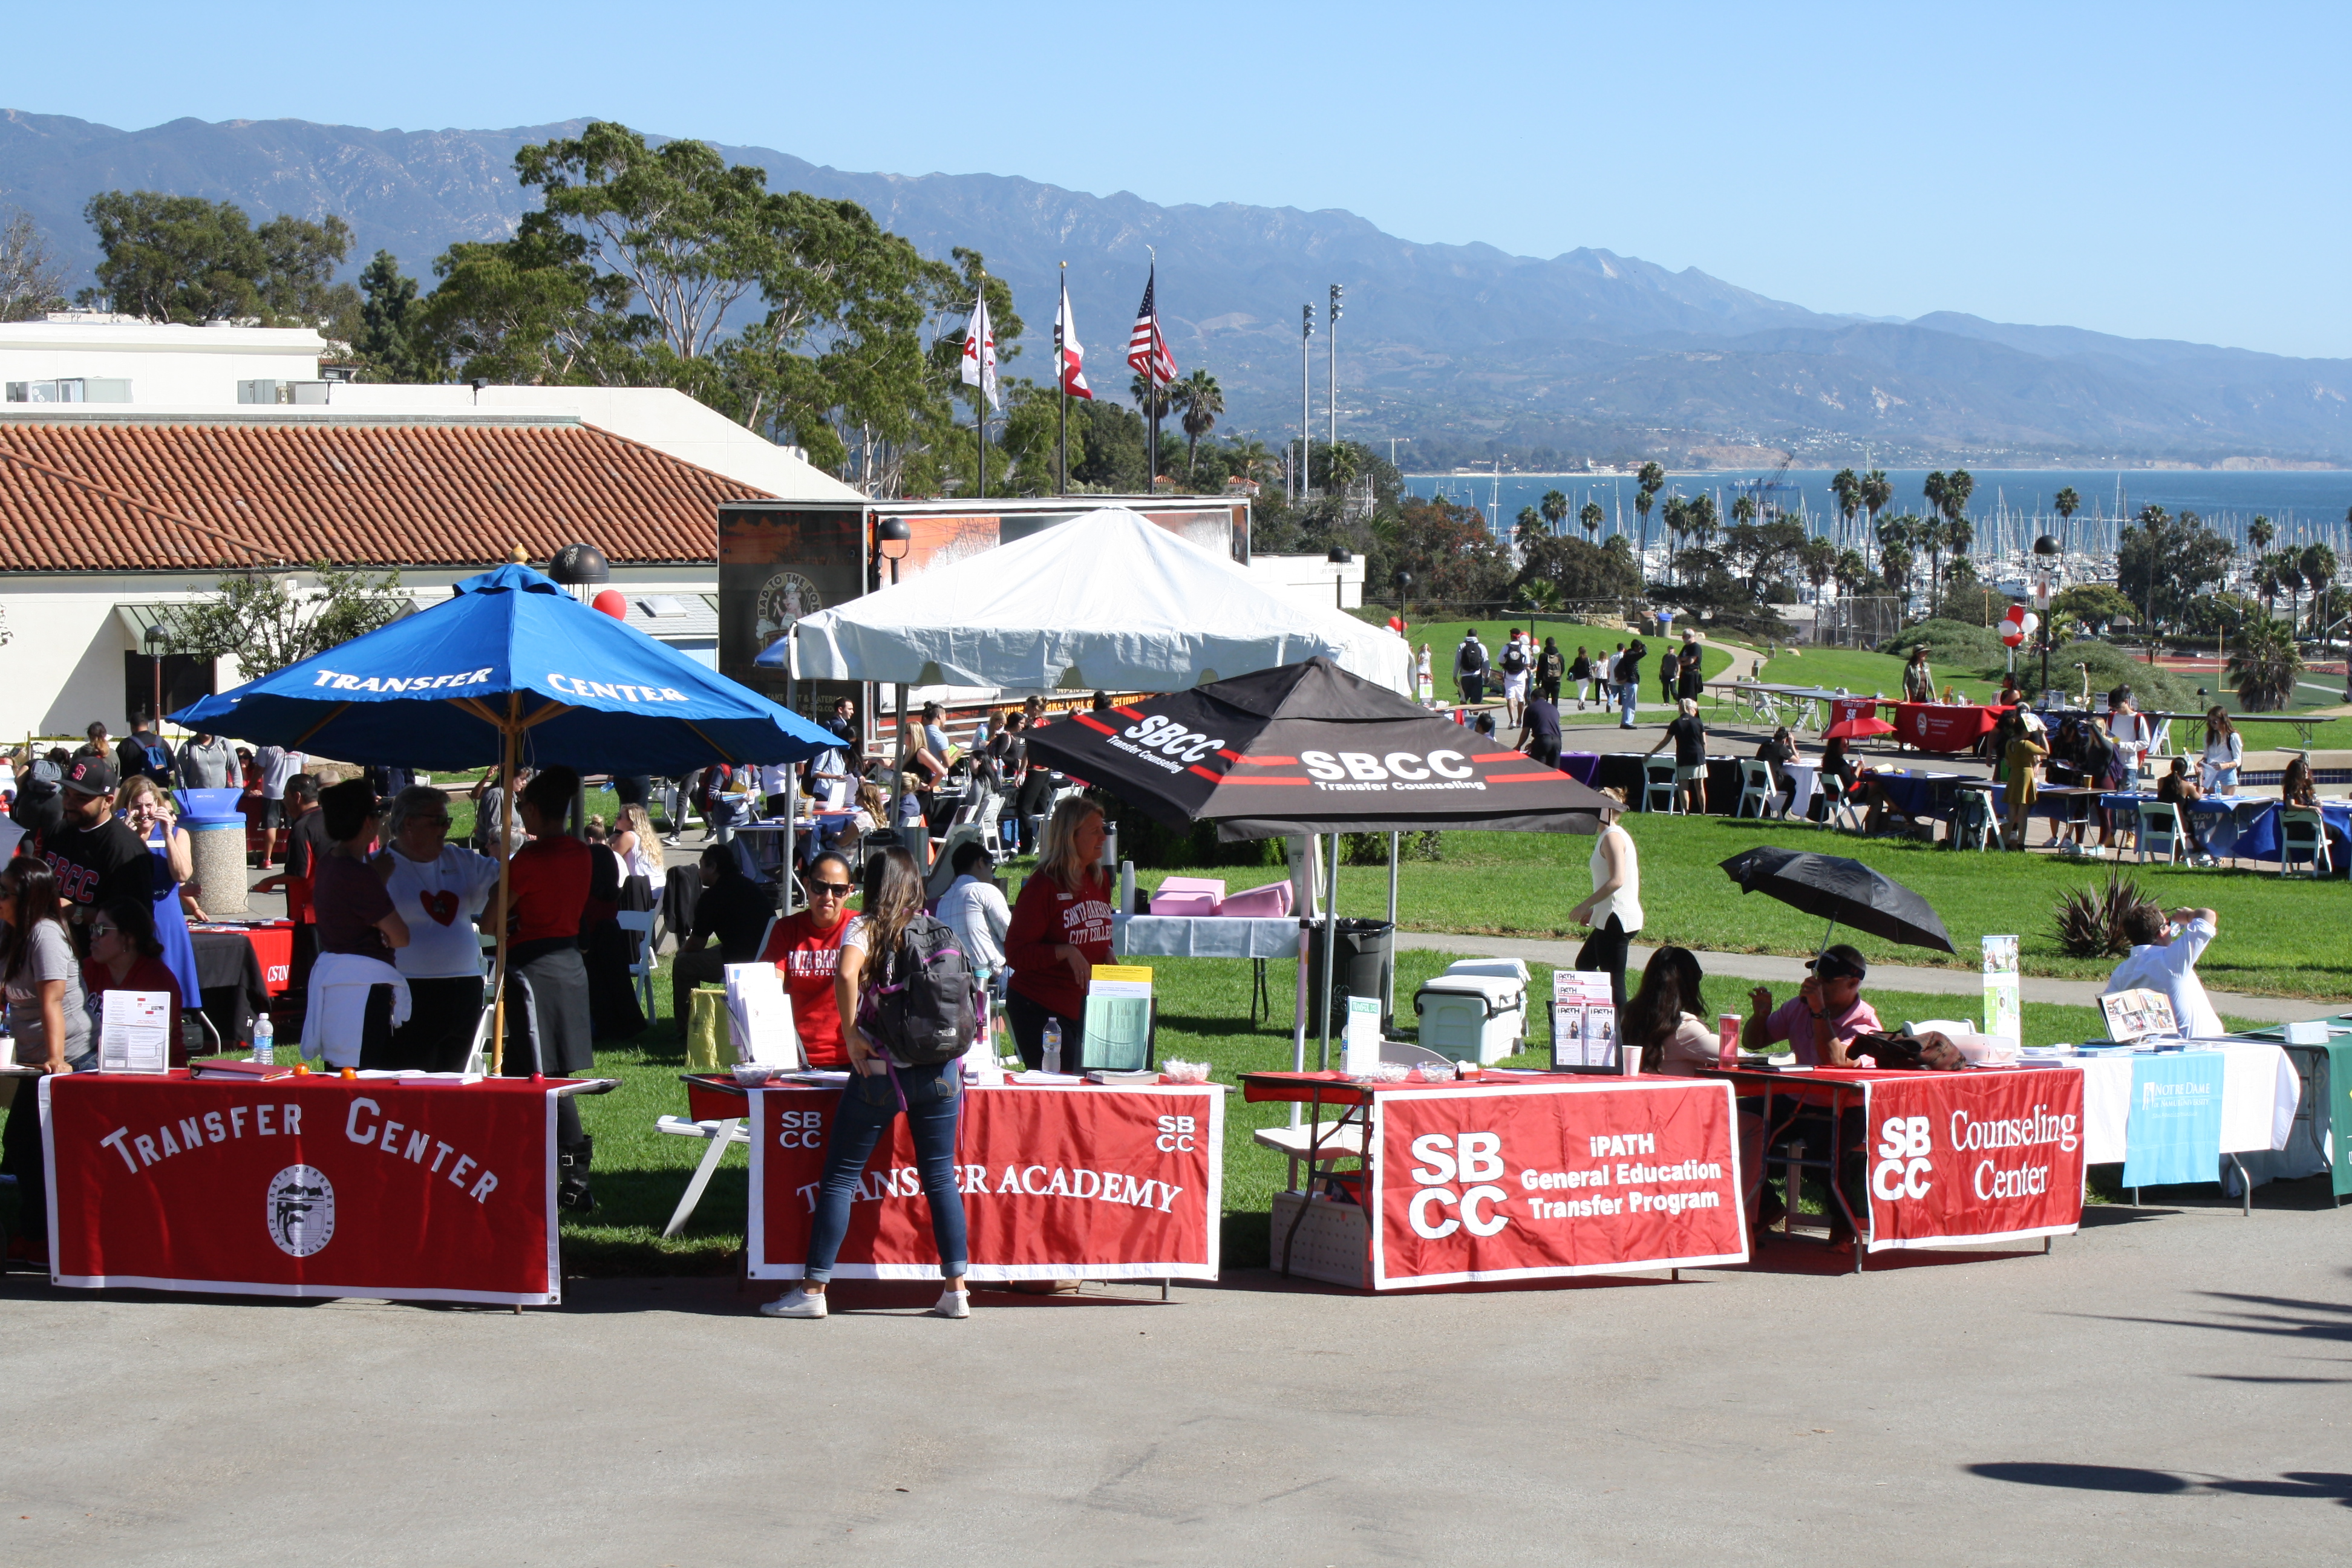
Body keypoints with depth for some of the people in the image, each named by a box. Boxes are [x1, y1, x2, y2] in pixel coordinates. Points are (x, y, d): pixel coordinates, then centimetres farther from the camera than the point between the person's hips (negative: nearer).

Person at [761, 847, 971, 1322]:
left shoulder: (864, 928, -3)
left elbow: (846, 974, -22)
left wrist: (852, 1033, -12)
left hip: (881, 1071, -4)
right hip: (941, 1069, 4)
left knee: (839, 1178, 4)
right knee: (940, 1177, 10)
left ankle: (813, 1290, 4)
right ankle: (956, 1290, 7)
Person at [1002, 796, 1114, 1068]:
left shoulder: (1100, 880, 10)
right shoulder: (1042, 887, -13)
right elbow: (1016, 953, -14)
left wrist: (1107, 954, 4)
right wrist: (1066, 952, -25)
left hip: (1087, 1005, 7)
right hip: (1040, 1008, -7)